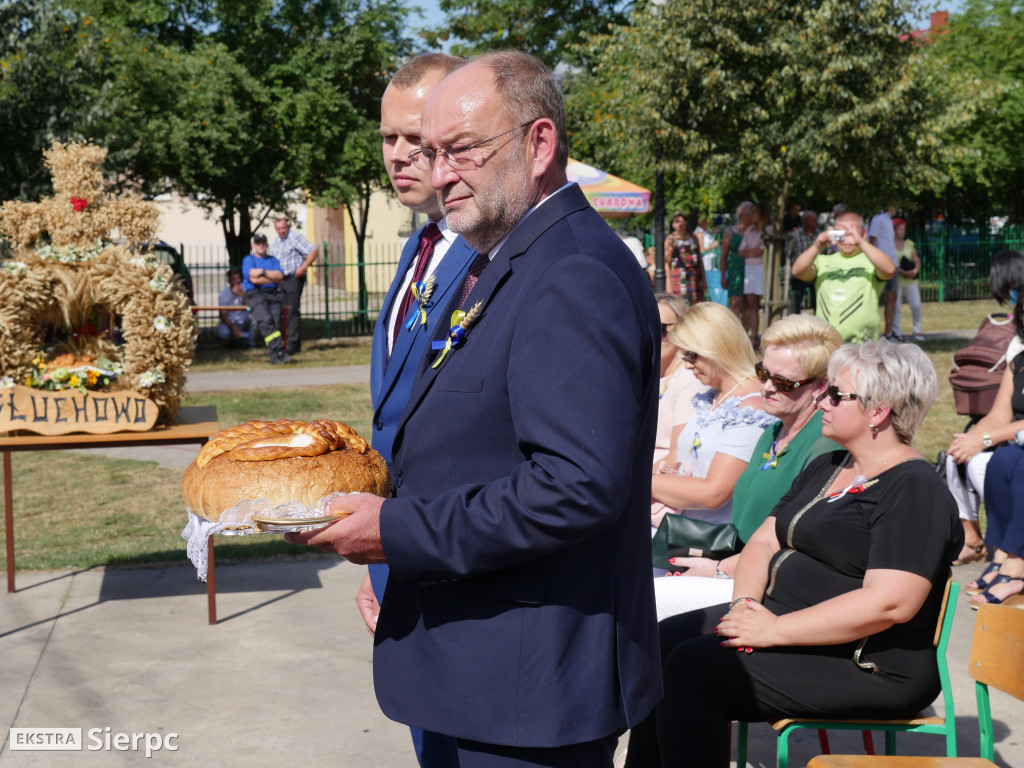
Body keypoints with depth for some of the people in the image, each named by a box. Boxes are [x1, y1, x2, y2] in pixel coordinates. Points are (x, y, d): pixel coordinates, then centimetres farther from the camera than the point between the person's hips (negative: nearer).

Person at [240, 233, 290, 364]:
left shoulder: (273, 260, 24)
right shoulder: (248, 260, 13)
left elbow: (280, 276, 5)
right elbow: (254, 279, -4)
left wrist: (262, 272, -5)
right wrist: (273, 278, 6)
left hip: (273, 294, 4)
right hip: (255, 294, -3)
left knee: (275, 323, -19)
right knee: (266, 320, -28)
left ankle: (274, 354, -23)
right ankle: (279, 351, -36)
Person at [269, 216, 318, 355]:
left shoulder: (296, 237, -7)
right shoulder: (276, 243, 18)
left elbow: (314, 251, -12)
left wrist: (303, 267, -21)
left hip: (294, 278, -8)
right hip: (281, 280, 8)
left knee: (292, 311, -12)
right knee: (286, 312, 9)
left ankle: (293, 344, -11)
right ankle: (296, 343, 17)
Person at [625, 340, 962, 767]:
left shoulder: (915, 490, -14)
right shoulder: (825, 468, 16)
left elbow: (889, 603, -25)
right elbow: (764, 540, 16)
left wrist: (774, 630, -23)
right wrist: (745, 603, -6)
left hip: (868, 667, -9)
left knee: (692, 667, -23)